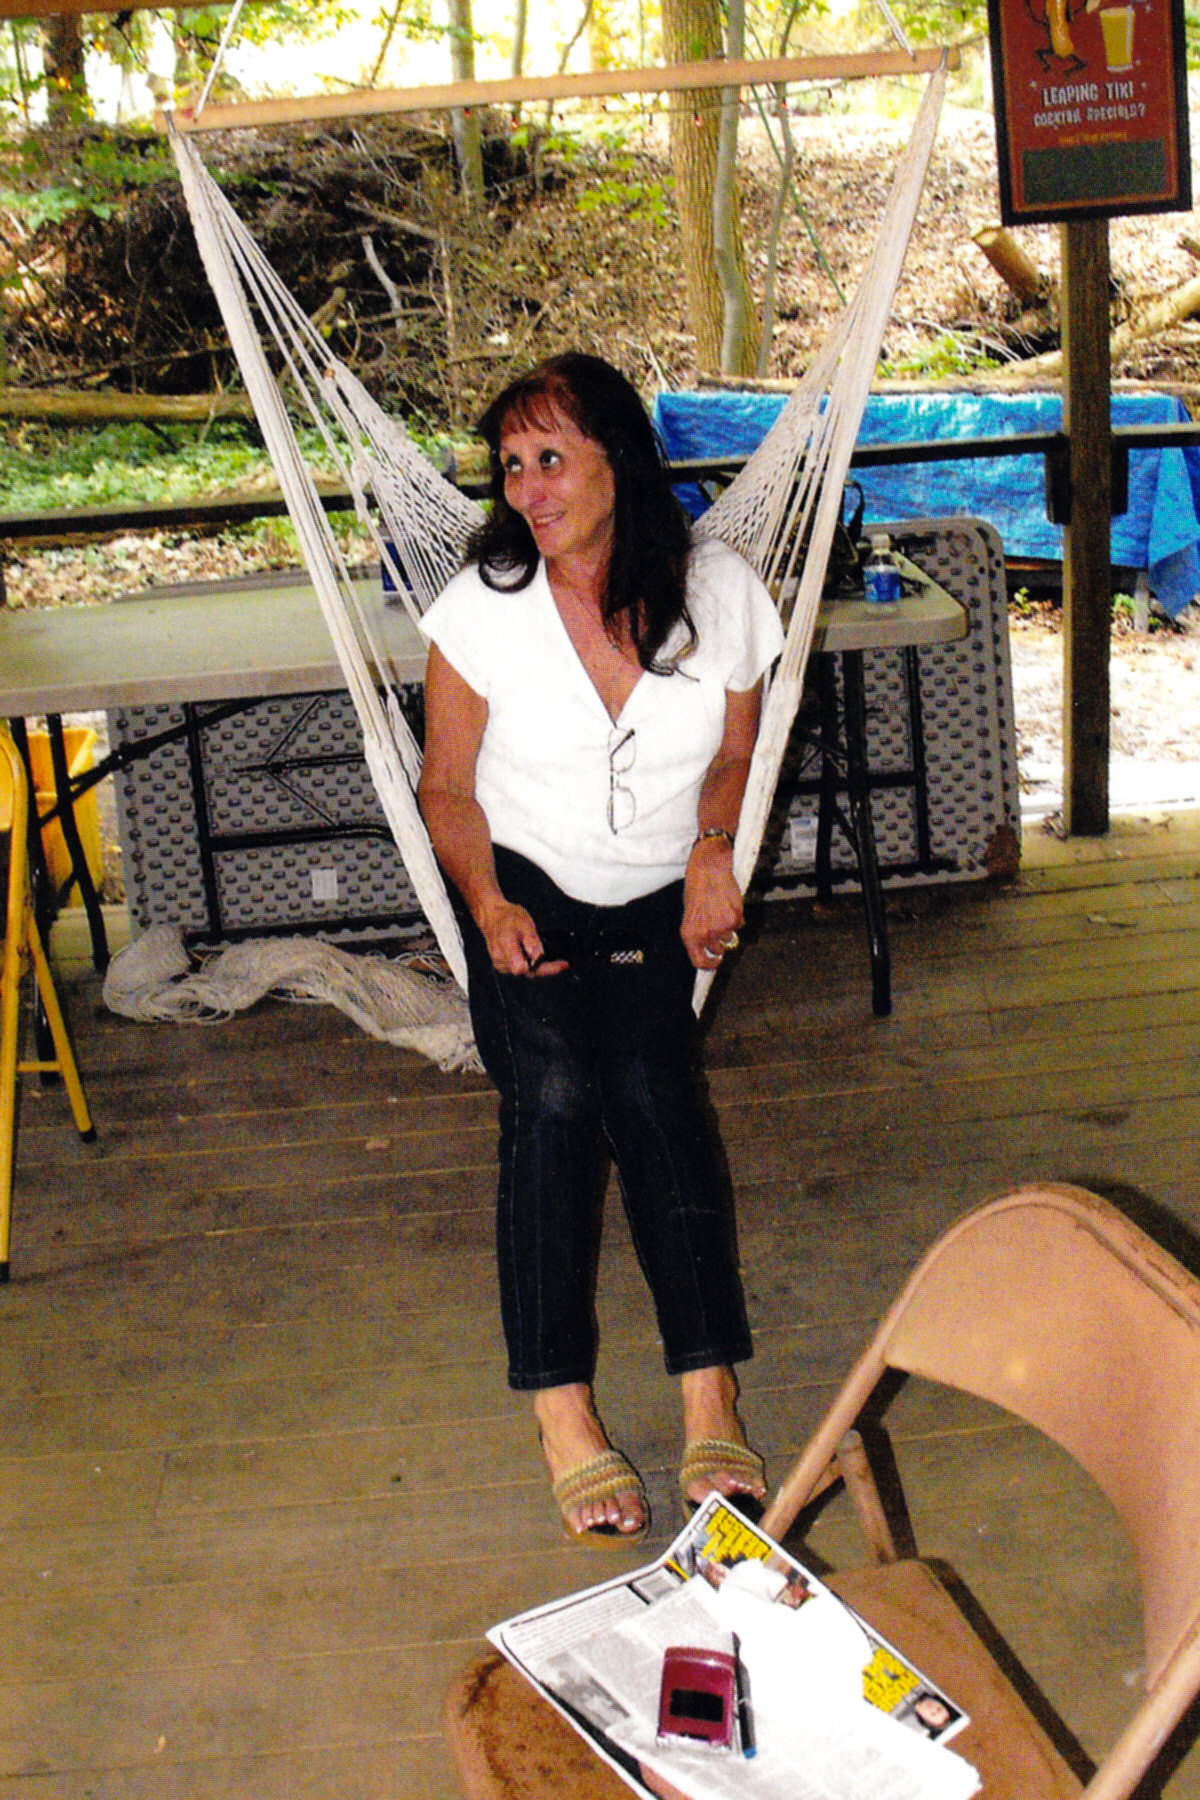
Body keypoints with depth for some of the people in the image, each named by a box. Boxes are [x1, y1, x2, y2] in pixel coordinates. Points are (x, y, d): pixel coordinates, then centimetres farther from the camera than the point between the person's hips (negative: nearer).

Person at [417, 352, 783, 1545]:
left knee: (654, 1091, -20)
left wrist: (712, 852, -12)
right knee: (553, 1096, -22)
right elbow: (446, 787, -4)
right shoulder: (482, 609, -14)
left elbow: (732, 755, 6)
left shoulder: (720, 596, -11)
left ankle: (710, 1396, -15)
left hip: (659, 907, 1)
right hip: (525, 896, -1)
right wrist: (490, 908, -19)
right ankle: (561, 1412, -18)